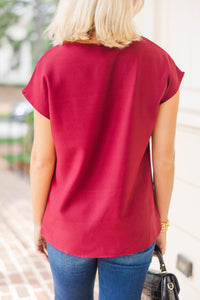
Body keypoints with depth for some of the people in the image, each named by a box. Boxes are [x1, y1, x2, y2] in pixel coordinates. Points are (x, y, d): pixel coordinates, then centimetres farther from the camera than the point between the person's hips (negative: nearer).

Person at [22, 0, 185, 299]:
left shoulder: (51, 66, -17)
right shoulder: (158, 62, -15)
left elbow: (42, 161, -10)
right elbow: (164, 159, -9)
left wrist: (38, 222, 6)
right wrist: (162, 222, 7)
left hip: (68, 229, 0)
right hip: (132, 230, 0)